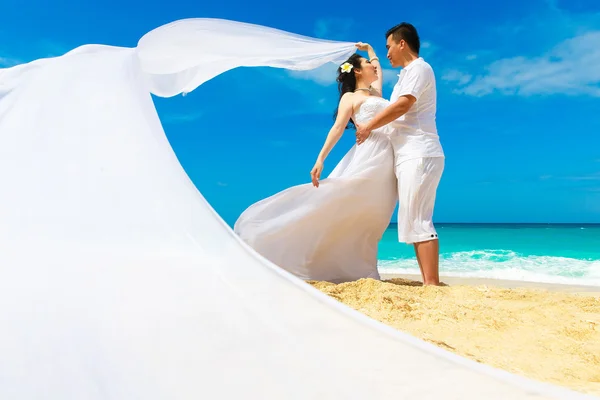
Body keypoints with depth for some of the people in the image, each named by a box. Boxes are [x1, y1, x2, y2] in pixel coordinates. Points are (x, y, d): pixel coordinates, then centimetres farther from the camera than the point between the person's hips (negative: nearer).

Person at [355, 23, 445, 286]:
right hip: (409, 156, 10)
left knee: (418, 221, -14)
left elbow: (402, 106, -14)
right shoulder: (407, 74, 26)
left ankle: (432, 285, -13)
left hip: (419, 155, -10)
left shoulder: (419, 68, -2)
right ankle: (429, 283, 8)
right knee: (415, 222, 6)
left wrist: (369, 126, -6)